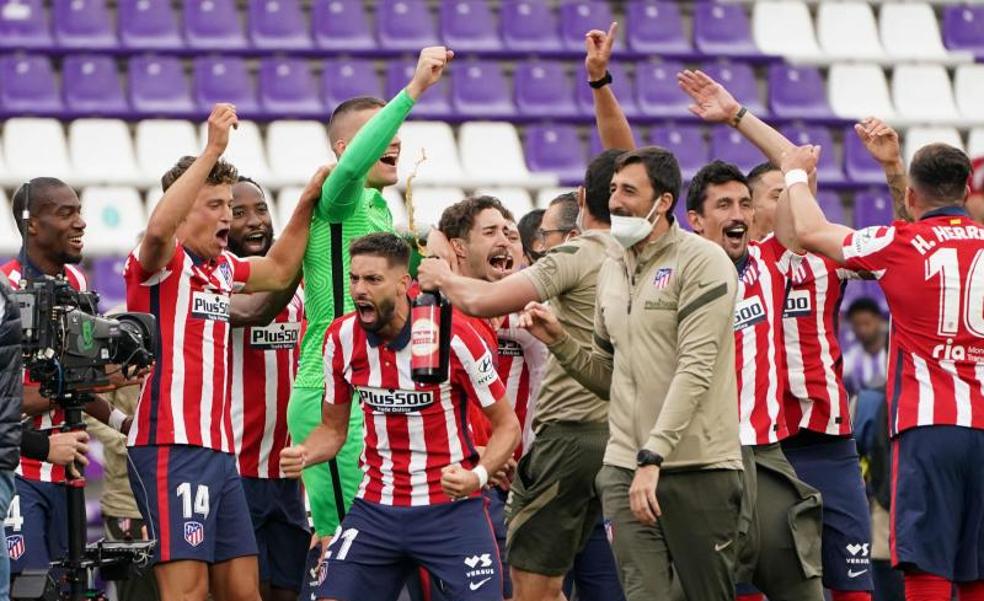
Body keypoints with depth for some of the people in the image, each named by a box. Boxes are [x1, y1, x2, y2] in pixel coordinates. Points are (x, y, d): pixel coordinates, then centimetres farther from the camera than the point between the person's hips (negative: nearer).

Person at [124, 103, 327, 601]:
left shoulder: (221, 268, 17)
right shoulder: (162, 262, -6)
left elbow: (278, 270, 33)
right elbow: (159, 227, -29)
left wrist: (306, 203, 22)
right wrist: (212, 151, -29)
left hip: (219, 449, 9)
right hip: (169, 448, -9)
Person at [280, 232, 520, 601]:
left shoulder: (453, 335, -15)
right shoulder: (341, 338, -2)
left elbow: (507, 425, -6)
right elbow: (333, 429, 12)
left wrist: (478, 475, -23)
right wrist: (303, 455, -10)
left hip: (452, 506, -3)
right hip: (375, 508, 3)